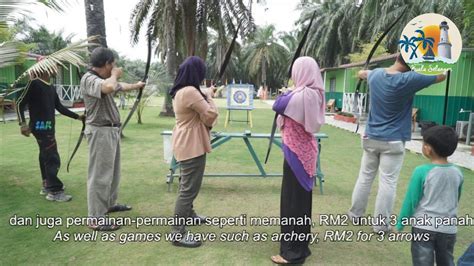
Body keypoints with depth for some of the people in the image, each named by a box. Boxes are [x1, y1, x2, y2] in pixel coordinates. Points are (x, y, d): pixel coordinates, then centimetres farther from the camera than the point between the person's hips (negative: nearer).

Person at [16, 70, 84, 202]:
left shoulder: (51, 87, 13)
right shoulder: (34, 83, -10)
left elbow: (59, 107, 16)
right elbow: (20, 103, -11)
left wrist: (77, 116, 14)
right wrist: (23, 123, -20)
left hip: (48, 126, 8)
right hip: (40, 126, -8)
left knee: (46, 157, 16)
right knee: (53, 158, -8)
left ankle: (47, 186, 29)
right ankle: (54, 191, 0)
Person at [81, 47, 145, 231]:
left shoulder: (104, 79, 13)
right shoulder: (89, 79, -18)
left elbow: (119, 86, 34)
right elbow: (109, 87, -39)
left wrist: (136, 85, 51)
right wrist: (115, 75, -17)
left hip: (112, 130, 10)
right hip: (100, 132, -10)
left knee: (113, 171, 21)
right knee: (100, 175, -6)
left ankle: (110, 203, 37)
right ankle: (96, 219, 3)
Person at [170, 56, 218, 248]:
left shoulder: (179, 91, 9)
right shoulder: (191, 91, -23)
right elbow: (211, 114, -18)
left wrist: (205, 96, 10)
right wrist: (209, 97, -4)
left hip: (185, 143, 11)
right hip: (192, 145, -11)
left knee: (187, 184, 25)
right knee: (189, 188, -5)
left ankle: (188, 214, 43)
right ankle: (178, 233, 1)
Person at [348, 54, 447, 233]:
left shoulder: (376, 74, 1)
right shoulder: (409, 79, -17)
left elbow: (362, 73, 25)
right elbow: (441, 75, -4)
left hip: (371, 137, 6)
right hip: (393, 141, -5)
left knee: (365, 177, 14)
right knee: (388, 183, 3)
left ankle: (355, 215, 25)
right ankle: (380, 225, 11)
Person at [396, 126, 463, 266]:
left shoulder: (421, 171, -17)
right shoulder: (458, 173, -2)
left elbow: (411, 200, -12)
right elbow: (456, 200, 13)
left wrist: (401, 223, 0)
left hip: (423, 226, -4)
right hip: (448, 228, 5)